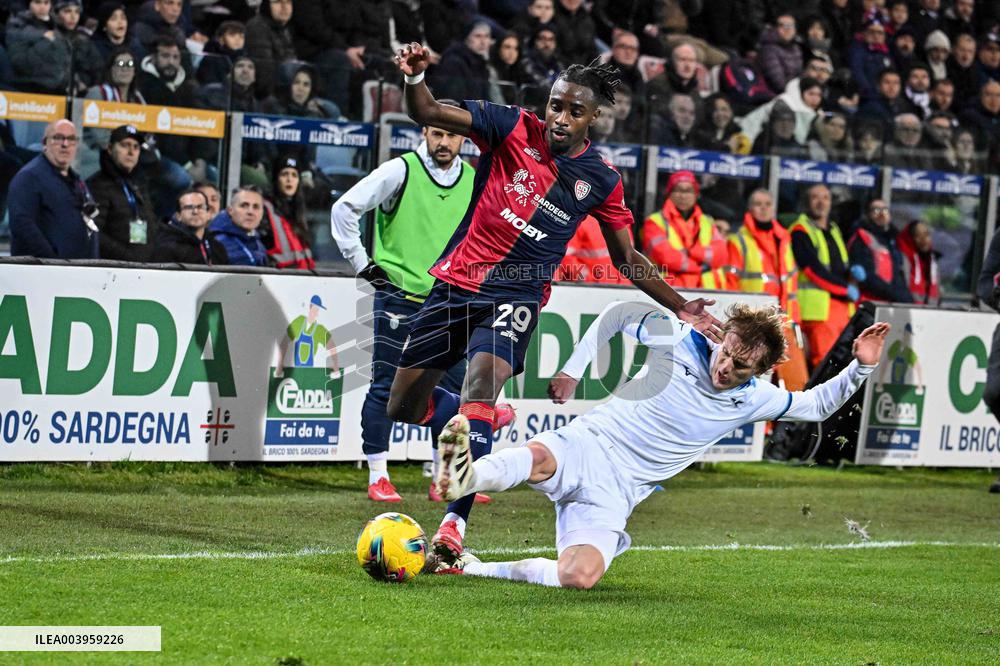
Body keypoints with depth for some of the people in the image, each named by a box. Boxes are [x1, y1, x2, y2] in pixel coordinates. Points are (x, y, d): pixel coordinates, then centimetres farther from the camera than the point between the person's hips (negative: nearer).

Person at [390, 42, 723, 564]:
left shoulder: (601, 181, 0)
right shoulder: (513, 129, -5)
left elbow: (627, 259, 13)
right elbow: (427, 114, -11)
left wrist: (679, 307, 5)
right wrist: (414, 77, -33)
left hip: (516, 298, -2)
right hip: (456, 282, 2)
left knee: (481, 385, -29)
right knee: (402, 407, 5)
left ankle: (454, 525, -28)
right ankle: (483, 423, 37)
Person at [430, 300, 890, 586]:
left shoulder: (753, 399, 6)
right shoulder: (678, 338, -3)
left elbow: (817, 405, 18)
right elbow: (618, 315, 12)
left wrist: (860, 367, 2)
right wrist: (573, 370, 7)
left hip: (616, 492, 2)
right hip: (585, 444, -2)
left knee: (579, 578, -25)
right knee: (536, 458, -42)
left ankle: (473, 568, -13)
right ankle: (465, 477, -69)